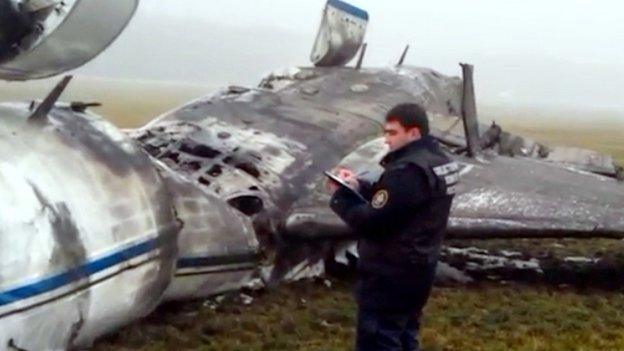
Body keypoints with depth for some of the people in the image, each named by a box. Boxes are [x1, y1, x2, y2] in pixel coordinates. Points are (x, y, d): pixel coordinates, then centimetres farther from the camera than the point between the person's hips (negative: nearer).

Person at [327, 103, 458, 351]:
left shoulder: (407, 171, -25)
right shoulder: (439, 162, 8)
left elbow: (371, 223, -24)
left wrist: (341, 195, -10)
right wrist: (359, 187, 3)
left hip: (391, 275, -10)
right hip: (417, 267, 10)